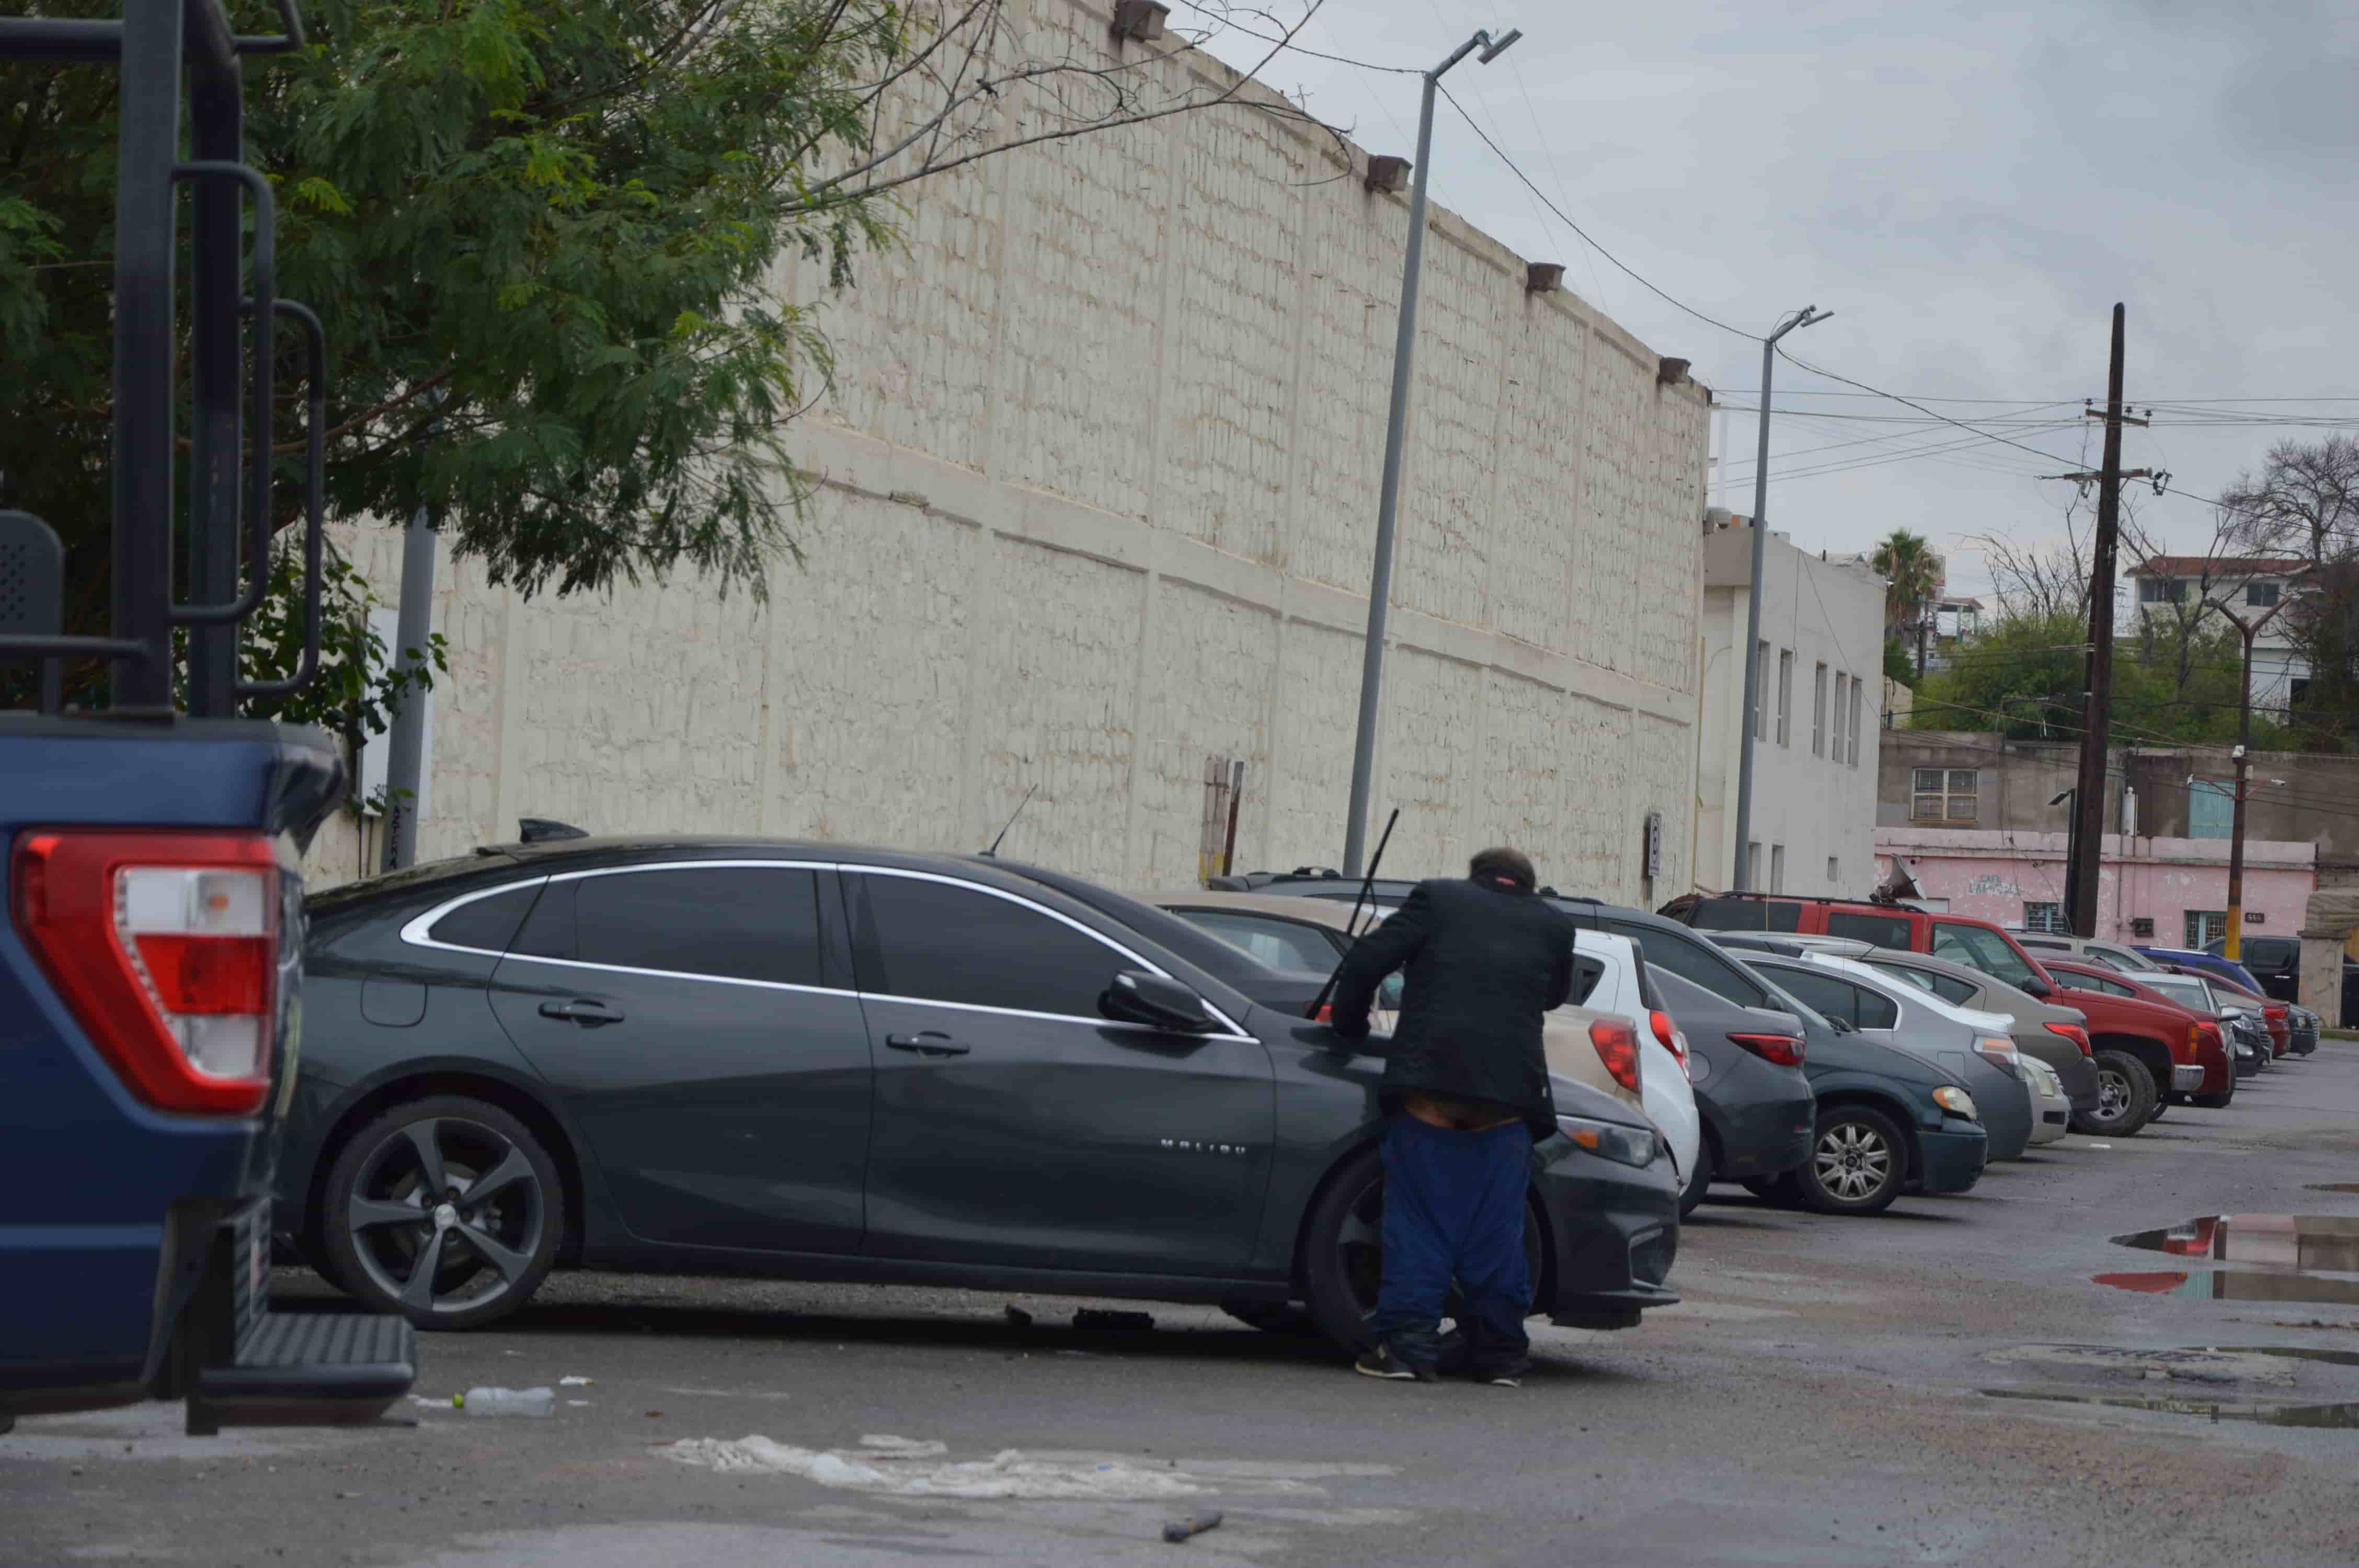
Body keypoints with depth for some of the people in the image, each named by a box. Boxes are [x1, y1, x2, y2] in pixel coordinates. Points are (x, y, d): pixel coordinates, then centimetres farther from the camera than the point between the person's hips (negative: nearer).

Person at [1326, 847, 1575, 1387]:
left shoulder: (1437, 898, 13)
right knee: (1497, 1229, 8)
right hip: (1509, 1091, 2)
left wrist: (1350, 1027, 20)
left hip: (1428, 1082, -1)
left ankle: (1408, 1346, -1)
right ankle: (1500, 1353, 11)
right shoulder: (1552, 925, 18)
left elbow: (1366, 961, 6)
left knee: (1418, 1221, 3)